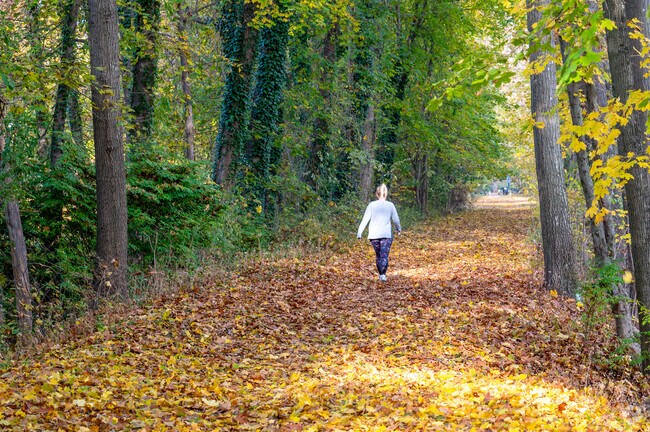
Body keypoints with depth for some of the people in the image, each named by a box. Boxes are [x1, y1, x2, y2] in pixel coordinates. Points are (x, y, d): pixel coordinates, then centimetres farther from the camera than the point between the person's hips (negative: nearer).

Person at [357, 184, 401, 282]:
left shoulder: (372, 205, -1)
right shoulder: (390, 205, 0)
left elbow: (365, 219, -5)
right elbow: (396, 219, 6)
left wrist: (359, 232, -4)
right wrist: (399, 229, 24)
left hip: (374, 235, 1)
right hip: (386, 234, -1)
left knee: (378, 255, 16)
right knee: (384, 256, -3)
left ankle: (381, 274, 21)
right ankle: (383, 274, -20)